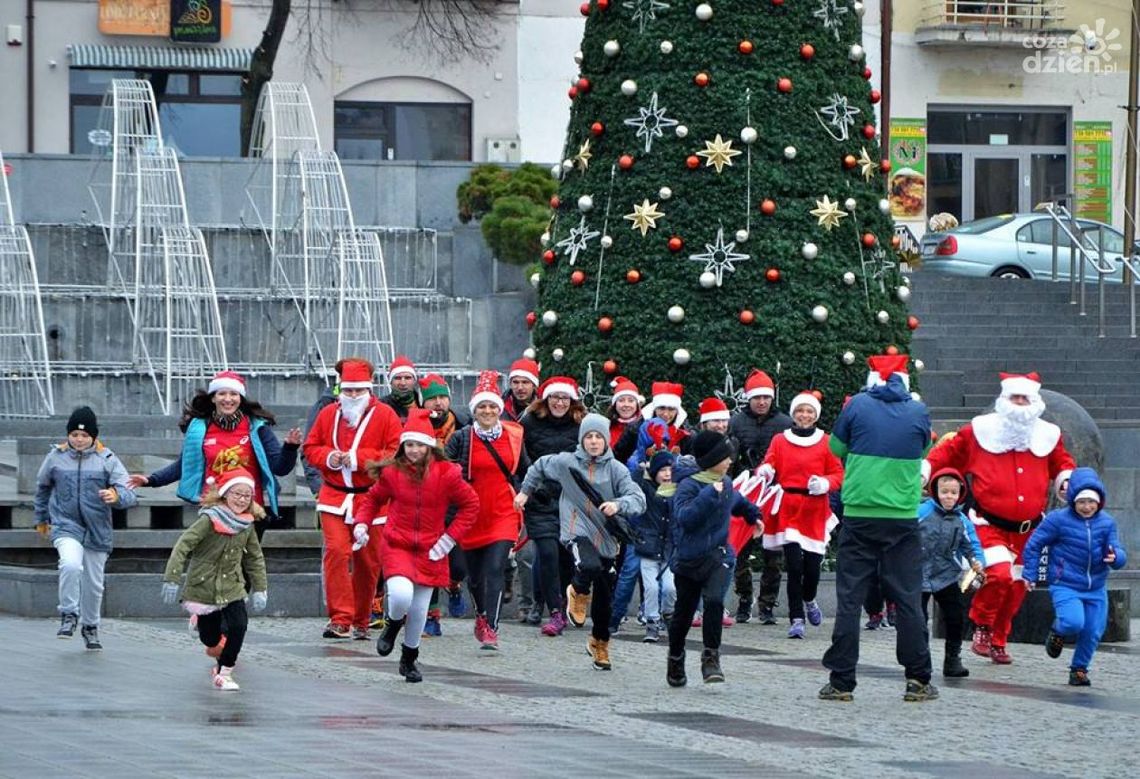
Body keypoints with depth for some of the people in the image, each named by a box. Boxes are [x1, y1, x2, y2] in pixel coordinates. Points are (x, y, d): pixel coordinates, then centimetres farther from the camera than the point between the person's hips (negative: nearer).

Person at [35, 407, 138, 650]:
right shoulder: (56, 457, 0)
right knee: (71, 564, -29)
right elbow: (42, 487, 19)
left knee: (93, 583, 10)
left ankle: (90, 626, 33)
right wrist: (41, 518, 27)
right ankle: (69, 614, -10)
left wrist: (116, 495, -35)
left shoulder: (107, 460, -4)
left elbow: (129, 495, -12)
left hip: (97, 530, 1)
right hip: (66, 526, -1)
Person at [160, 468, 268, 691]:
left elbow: (255, 558, 12)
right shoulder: (209, 520, -15)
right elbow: (183, 545, -20)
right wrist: (172, 579, -26)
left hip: (232, 589, 3)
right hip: (203, 587, -3)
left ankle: (225, 672, -2)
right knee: (210, 638, 6)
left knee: (238, 626, -17)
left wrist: (260, 589, 8)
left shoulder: (247, 525, 1)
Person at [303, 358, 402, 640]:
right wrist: (328, 457, -7)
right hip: (334, 497, 1)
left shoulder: (384, 415, 0)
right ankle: (340, 619, -14)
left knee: (368, 561, 4)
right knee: (336, 551, -15)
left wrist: (359, 458, -15)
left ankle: (361, 622, 17)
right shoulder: (328, 414, 9)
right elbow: (311, 447, 15)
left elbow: (396, 453, -7)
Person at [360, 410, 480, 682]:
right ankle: (393, 625, 11)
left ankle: (409, 660, 29)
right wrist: (361, 523, -3)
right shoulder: (392, 472, -4)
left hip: (430, 552, 1)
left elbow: (471, 504, 4)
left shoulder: (446, 474, -6)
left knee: (419, 610, 6)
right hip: (396, 546, -1)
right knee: (401, 595, -25)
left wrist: (450, 537, -3)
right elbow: (372, 498, 13)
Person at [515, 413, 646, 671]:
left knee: (604, 599, 9)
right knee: (590, 567, -34)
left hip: (605, 536, 2)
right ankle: (578, 592, 2)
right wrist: (525, 491, 28)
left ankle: (599, 643, 35)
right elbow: (539, 467, 22)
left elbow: (638, 499, -11)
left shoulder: (616, 469, -1)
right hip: (577, 531, -2)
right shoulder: (566, 462, 1)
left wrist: (618, 504, -30)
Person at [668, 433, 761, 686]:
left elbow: (737, 501, 31)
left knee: (714, 600, -21)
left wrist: (753, 515, 49)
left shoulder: (725, 484, 6)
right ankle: (675, 660, 31)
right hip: (689, 558, -3)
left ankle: (711, 657, -14)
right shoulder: (688, 485, -14)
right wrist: (709, 495, -32)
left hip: (717, 555, 3)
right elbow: (684, 517, -29)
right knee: (684, 611, 9)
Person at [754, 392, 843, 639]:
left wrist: (825, 483, -14)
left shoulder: (826, 442, 7)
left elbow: (839, 475, 6)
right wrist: (765, 471, -22)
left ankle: (808, 600, 35)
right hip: (787, 509, -1)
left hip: (815, 510, 1)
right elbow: (768, 465, 1)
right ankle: (796, 619, -2)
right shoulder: (780, 441, 8)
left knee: (812, 564, 1)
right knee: (794, 564, -10)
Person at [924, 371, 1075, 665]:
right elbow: (948, 453, 8)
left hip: (1028, 529, 4)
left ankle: (998, 641, 24)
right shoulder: (981, 431, -2)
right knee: (998, 575, -23)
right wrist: (923, 471, -5)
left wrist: (1067, 481, 4)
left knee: (1016, 588, 7)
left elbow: (1062, 464, 24)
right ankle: (981, 626, 1)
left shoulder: (1048, 436, 7)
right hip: (989, 525, -4)